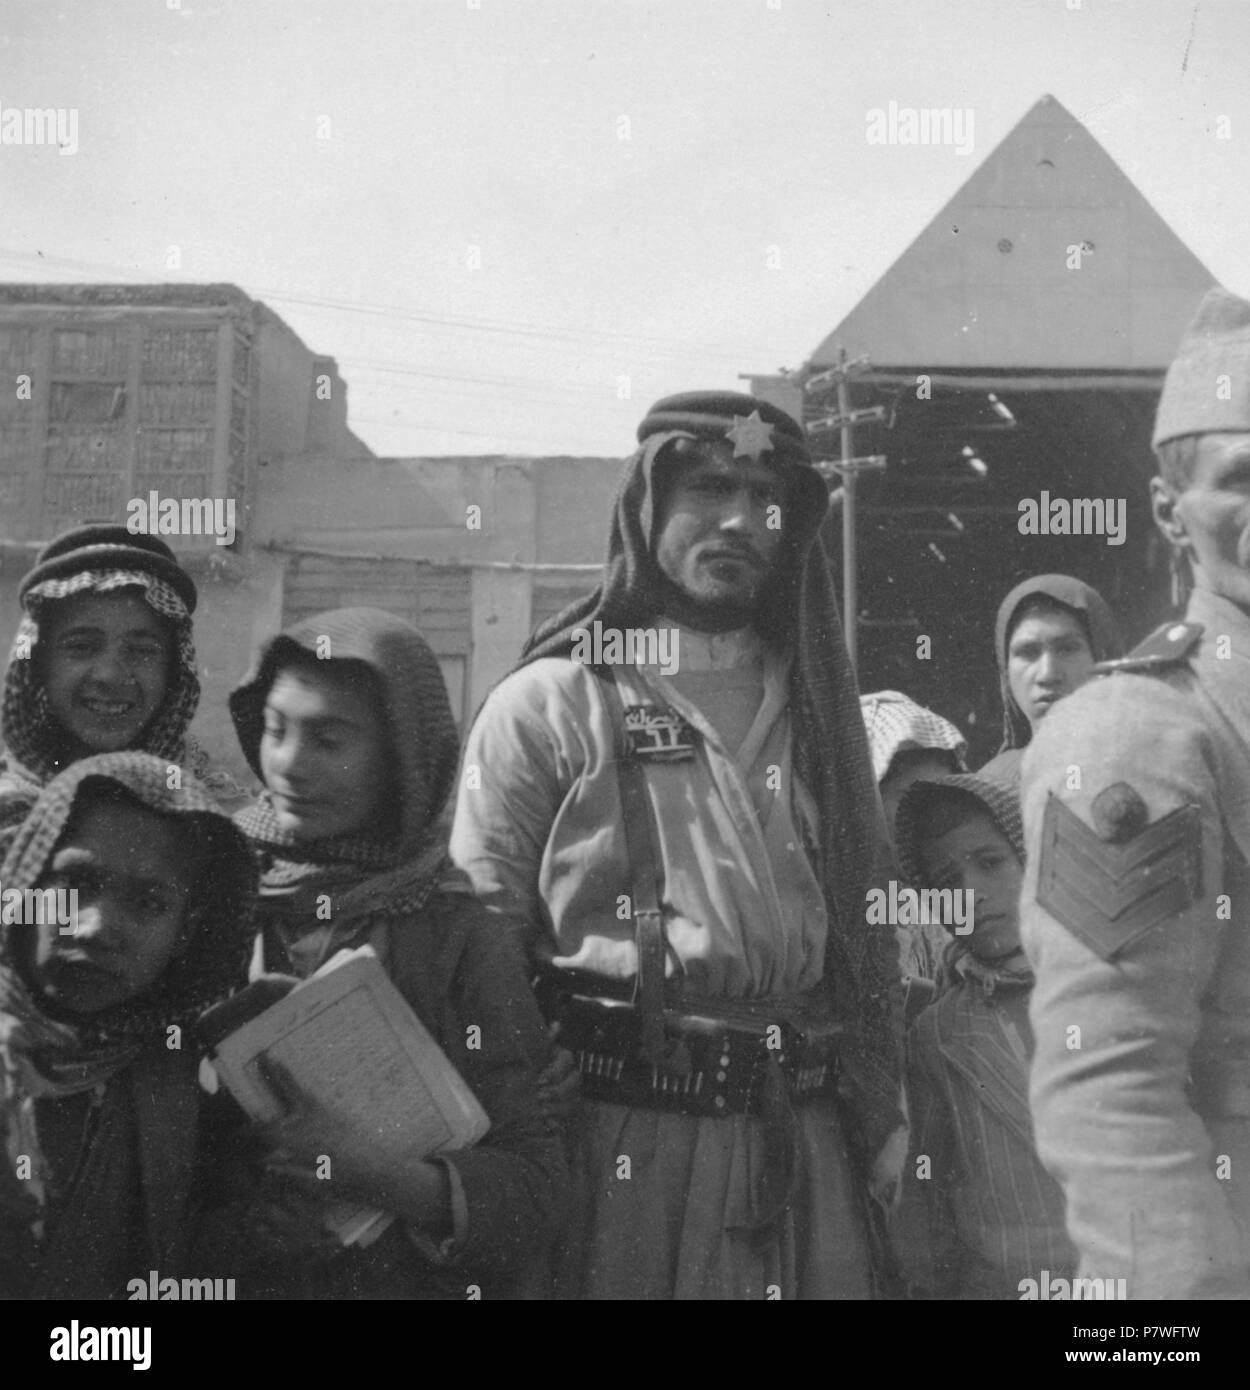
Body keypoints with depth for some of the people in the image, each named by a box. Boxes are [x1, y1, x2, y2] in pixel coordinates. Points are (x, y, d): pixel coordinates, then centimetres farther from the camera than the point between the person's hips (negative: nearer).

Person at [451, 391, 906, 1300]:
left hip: (805, 1147, 4)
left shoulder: (814, 707, 13)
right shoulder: (548, 705, -1)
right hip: (620, 1144, -4)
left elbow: (871, 930, 12)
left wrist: (883, 1116, 6)